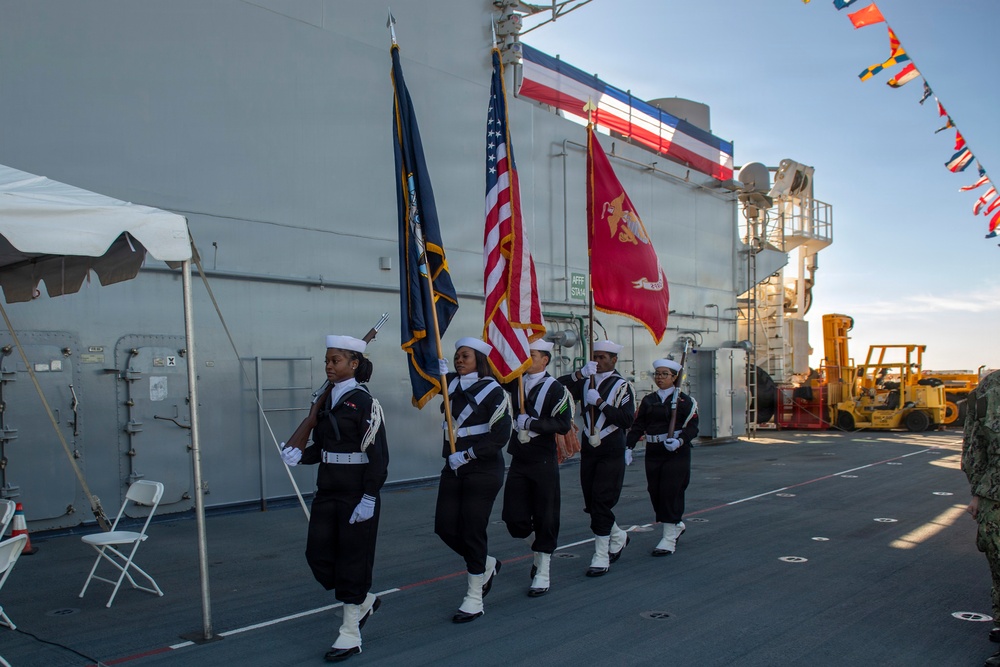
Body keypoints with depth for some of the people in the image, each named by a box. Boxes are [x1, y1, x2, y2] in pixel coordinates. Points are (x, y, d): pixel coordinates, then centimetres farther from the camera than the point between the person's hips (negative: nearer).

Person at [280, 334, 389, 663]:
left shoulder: (363, 402, -13)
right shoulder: (326, 400, 9)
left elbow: (377, 455, -16)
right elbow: (321, 446, 14)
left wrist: (369, 498, -19)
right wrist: (298, 455, -5)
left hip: (357, 493, -8)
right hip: (327, 490, 8)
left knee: (353, 560, 2)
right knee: (318, 554, 8)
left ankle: (351, 634, 17)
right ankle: (364, 600, 31)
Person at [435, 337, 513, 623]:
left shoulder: (493, 391, -11)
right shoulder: (452, 384, 5)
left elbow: (500, 436, -15)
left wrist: (467, 455, -17)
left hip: (483, 471, -6)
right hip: (454, 470, 6)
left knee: (472, 532, -2)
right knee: (445, 527, 6)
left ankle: (474, 600, 14)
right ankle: (487, 564, 32)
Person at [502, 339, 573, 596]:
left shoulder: (555, 389, -8)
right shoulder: (515, 383, 7)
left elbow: (564, 425, -15)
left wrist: (531, 422, -22)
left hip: (544, 462, -4)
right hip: (518, 461, 5)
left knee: (544, 518, 4)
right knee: (514, 519, 4)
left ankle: (542, 574, 17)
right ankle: (541, 547, 33)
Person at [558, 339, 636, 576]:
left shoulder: (622, 386, -4)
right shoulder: (585, 382, 8)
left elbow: (627, 419, -16)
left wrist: (600, 403, -20)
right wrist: (579, 374, -15)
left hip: (612, 454, -5)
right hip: (589, 452, 5)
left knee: (601, 503, -8)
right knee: (591, 504, 11)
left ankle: (601, 556, 3)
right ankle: (618, 537, 35)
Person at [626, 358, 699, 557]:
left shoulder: (684, 400, -2)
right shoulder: (648, 400, 10)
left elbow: (692, 427, -7)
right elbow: (638, 426, 6)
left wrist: (680, 441, -25)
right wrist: (629, 447, -6)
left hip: (677, 453, -5)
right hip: (653, 452, 5)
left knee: (671, 492, -6)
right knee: (655, 492, 6)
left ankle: (669, 538, 3)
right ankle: (677, 525, 31)